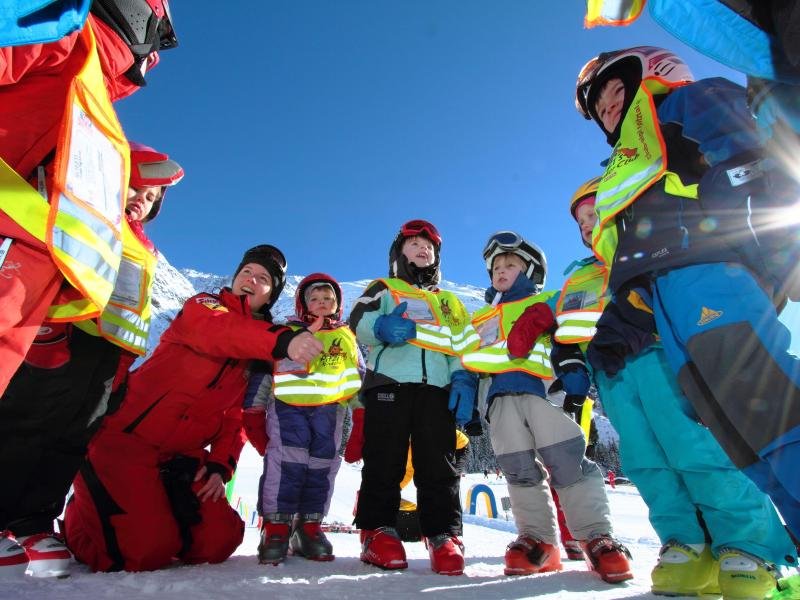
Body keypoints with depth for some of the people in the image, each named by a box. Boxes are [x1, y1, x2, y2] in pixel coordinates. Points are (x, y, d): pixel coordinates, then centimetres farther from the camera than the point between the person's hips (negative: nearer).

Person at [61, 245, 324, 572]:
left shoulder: (260, 353, 13)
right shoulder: (201, 305, -4)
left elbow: (234, 416, 9)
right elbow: (219, 331, -30)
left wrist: (220, 465, -6)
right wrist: (283, 340, -46)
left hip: (183, 456, 6)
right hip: (129, 437, -6)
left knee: (218, 542, -4)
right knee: (146, 551, -17)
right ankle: (81, 515, 15)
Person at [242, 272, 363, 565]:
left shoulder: (348, 338, 17)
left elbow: (361, 379, 20)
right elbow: (261, 373, 11)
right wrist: (254, 411, 7)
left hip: (329, 409, 2)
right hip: (288, 406, -2)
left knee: (322, 466, 3)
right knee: (286, 461, -15)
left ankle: (309, 527, 16)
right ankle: (276, 526, -1)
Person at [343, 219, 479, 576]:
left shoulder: (449, 302, 30)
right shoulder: (383, 289, 20)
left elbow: (463, 345, 17)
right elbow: (357, 322, 1)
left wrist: (464, 378, -2)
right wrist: (381, 326, -23)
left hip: (436, 388, 3)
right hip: (388, 383, -2)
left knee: (437, 465, -3)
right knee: (384, 462, -3)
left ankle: (444, 535, 4)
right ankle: (378, 531, 7)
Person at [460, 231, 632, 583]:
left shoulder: (548, 302, 19)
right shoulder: (481, 317, 32)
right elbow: (468, 361, 24)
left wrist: (574, 372, -14)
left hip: (542, 388, -4)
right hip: (501, 396, 4)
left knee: (568, 460, -12)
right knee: (519, 469, 2)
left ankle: (597, 537, -2)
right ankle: (537, 540, 11)